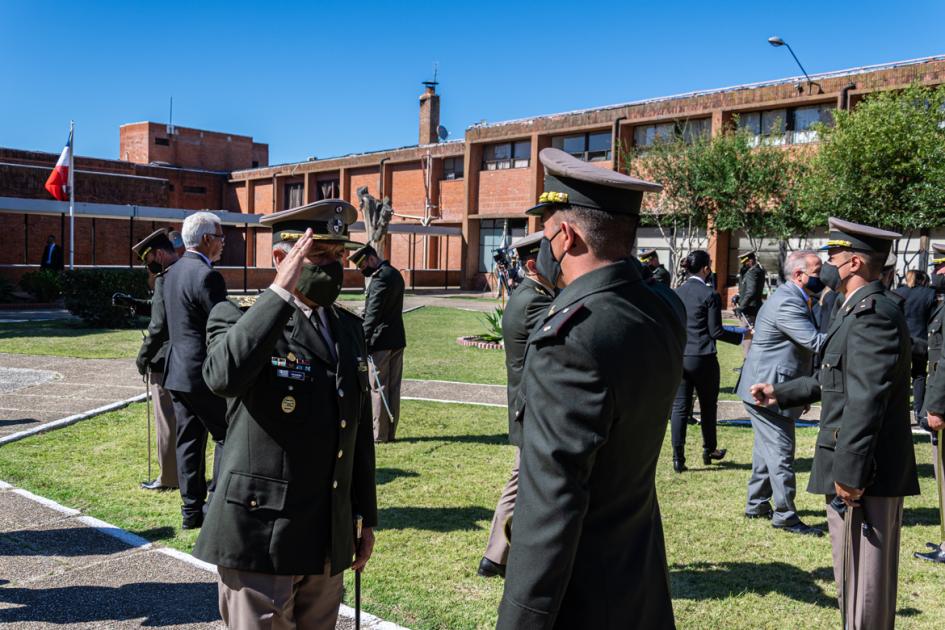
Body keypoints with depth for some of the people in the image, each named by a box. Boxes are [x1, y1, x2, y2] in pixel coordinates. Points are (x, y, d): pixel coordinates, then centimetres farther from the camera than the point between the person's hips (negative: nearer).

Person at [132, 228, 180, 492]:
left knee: (168, 421, 2)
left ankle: (169, 477, 11)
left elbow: (159, 325, -19)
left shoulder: (166, 279, -16)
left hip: (165, 363, -8)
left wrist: (143, 357, -9)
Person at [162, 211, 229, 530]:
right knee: (227, 435, 2)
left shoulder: (172, 272, 12)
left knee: (189, 440, 12)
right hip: (204, 372, -9)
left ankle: (192, 508, 17)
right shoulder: (207, 276, -17)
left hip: (178, 371, 9)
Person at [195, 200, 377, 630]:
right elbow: (224, 376, -32)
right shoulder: (239, 318, -8)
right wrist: (281, 291, -28)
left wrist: (366, 517, 15)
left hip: (329, 541, 6)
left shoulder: (349, 328, 9)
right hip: (261, 537, -6)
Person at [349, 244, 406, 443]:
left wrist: (364, 340, -21)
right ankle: (390, 432, 17)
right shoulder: (395, 274, 15)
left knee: (377, 388, -1)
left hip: (380, 342, -9)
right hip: (397, 340, 9)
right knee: (393, 387, 11)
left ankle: (379, 434, 4)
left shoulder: (380, 277, -15)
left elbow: (373, 313, -20)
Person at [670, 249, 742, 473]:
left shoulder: (676, 293, 4)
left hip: (678, 357, 4)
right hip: (703, 358, -4)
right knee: (708, 406, 14)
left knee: (679, 407, 4)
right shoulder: (710, 295, -10)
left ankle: (678, 458, 1)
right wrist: (742, 337, 1)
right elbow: (716, 331, -10)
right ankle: (709, 450, 28)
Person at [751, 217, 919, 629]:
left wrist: (849, 472, -25)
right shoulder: (860, 311, 15)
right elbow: (837, 380, 23)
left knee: (863, 583, 0)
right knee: (855, 579, 22)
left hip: (866, 474, -10)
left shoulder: (873, 314, -19)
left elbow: (866, 400, -25)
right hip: (857, 470, 10)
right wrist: (780, 394, 26)